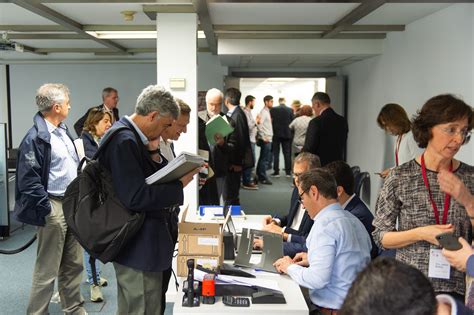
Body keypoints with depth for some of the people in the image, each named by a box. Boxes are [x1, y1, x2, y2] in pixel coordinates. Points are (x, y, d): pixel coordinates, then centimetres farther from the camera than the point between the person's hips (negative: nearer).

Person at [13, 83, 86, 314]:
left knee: (74, 265, 17)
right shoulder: (35, 138, -16)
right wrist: (46, 210, -17)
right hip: (54, 207, -8)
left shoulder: (63, 131, 10)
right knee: (47, 269, 1)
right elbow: (28, 181, -18)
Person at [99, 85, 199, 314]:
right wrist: (179, 185, -19)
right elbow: (136, 198, -27)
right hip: (139, 246, -10)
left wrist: (154, 155, -5)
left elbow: (150, 179, 12)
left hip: (137, 244, 10)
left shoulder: (131, 136, 9)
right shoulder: (124, 141, -22)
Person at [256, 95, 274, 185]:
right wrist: (264, 137, -20)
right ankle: (263, 178, -2)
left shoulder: (267, 112, 16)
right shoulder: (263, 112, -12)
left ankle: (259, 175, 21)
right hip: (265, 139, -9)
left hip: (268, 139, 9)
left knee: (263, 158, 14)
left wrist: (268, 137, 14)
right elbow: (259, 124, -22)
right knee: (265, 159, -7)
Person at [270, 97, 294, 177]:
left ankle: (276, 172, 4)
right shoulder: (290, 110, -3)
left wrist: (271, 132, 9)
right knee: (287, 153, 7)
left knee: (276, 153, 5)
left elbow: (270, 121, -2)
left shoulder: (273, 109, -5)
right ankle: (288, 172, 8)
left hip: (276, 134, -1)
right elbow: (292, 122, 1)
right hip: (287, 134, 1)